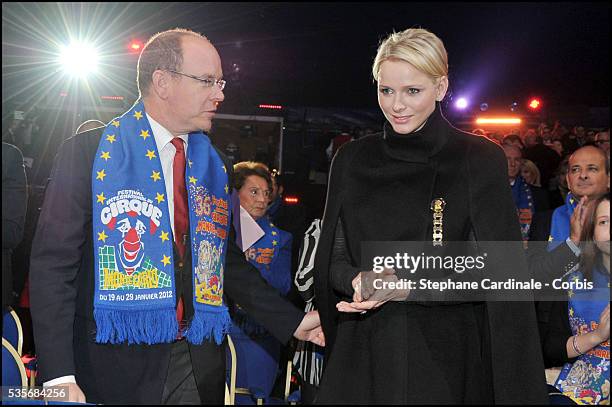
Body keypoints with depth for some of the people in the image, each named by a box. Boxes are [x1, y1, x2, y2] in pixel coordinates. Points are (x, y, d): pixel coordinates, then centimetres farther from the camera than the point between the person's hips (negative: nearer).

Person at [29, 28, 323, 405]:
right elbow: (53, 264, -9)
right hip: (117, 366, -4)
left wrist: (293, 322, 10)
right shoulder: (88, 153, -6)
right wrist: (59, 376, -17)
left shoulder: (216, 166, 10)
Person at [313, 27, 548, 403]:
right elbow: (332, 260, 6)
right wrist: (360, 280, -15)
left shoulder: (481, 159, -4)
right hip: (364, 354, 3)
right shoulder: (353, 160, 4)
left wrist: (409, 287, -19)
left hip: (446, 355, -2)